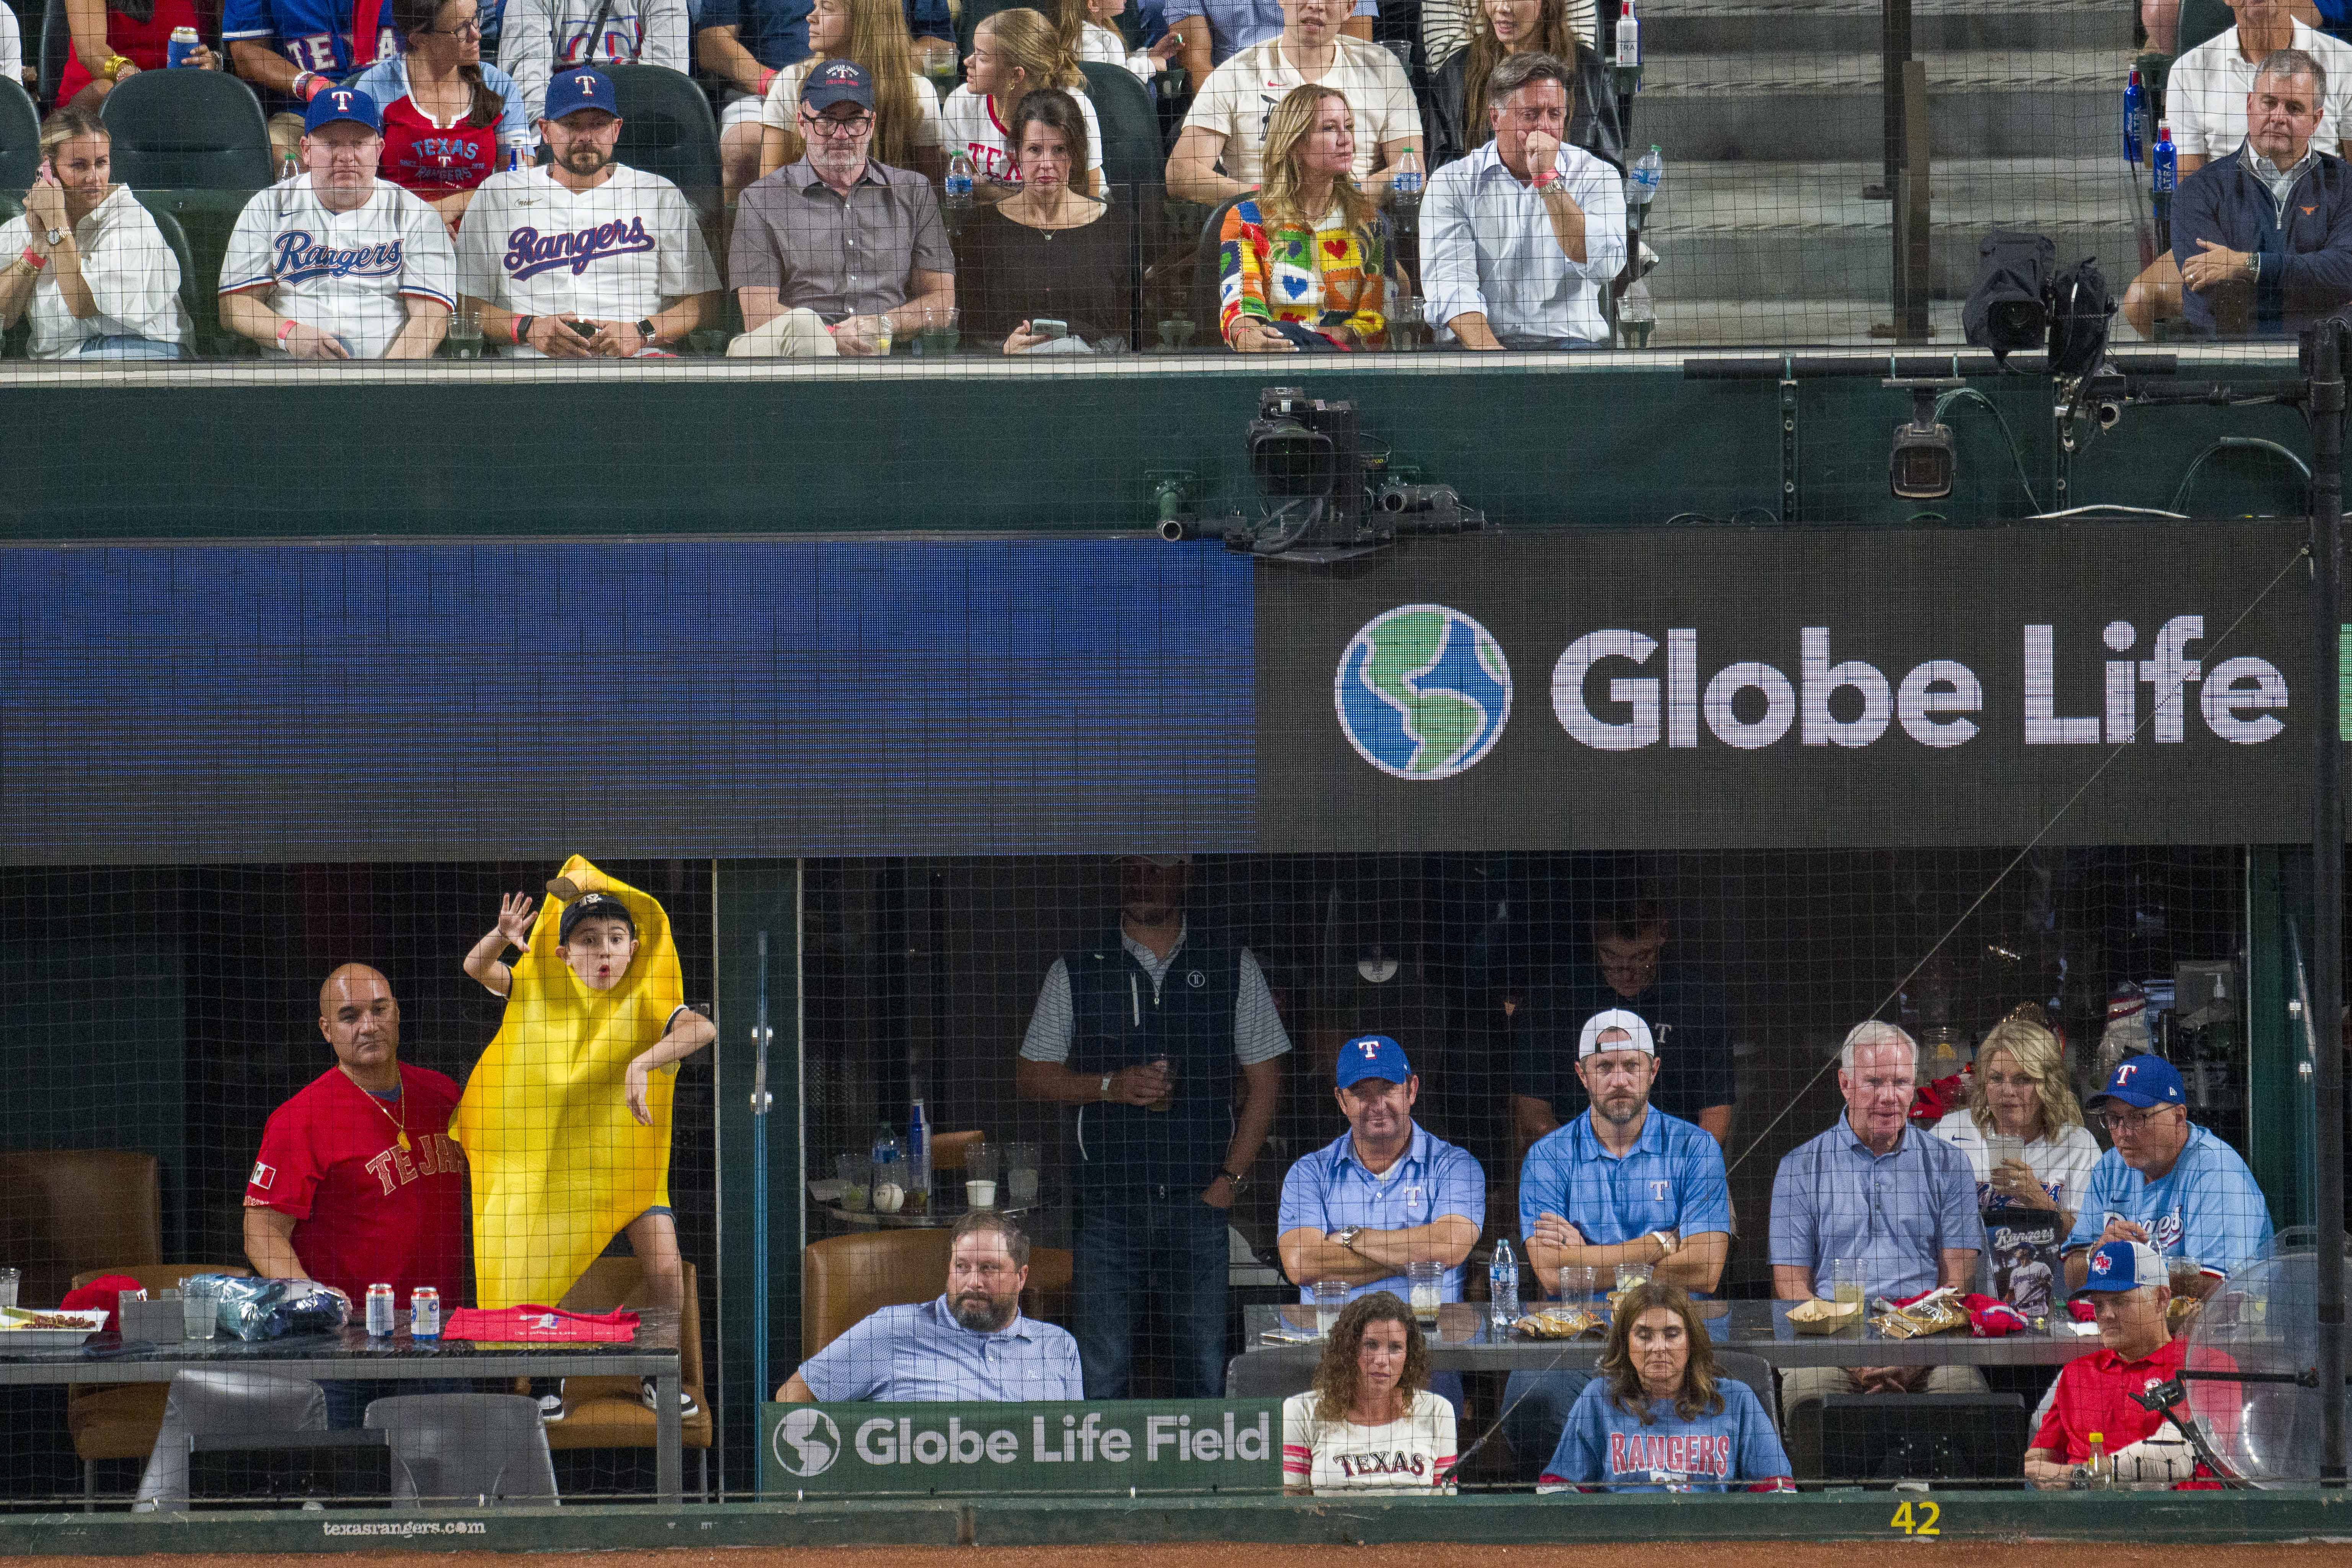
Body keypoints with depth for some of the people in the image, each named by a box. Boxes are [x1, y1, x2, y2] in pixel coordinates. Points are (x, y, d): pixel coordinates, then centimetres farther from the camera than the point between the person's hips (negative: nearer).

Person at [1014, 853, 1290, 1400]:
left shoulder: (1232, 969, 8)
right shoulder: (1074, 974, 8)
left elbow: (1264, 1081, 9)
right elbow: (1030, 1076, 9)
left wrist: (1229, 1180, -2)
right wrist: (1111, 1086, -9)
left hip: (1201, 1203, 0)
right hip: (1109, 1206, 0)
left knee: (1203, 1369, -1)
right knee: (1101, 1374, -4)